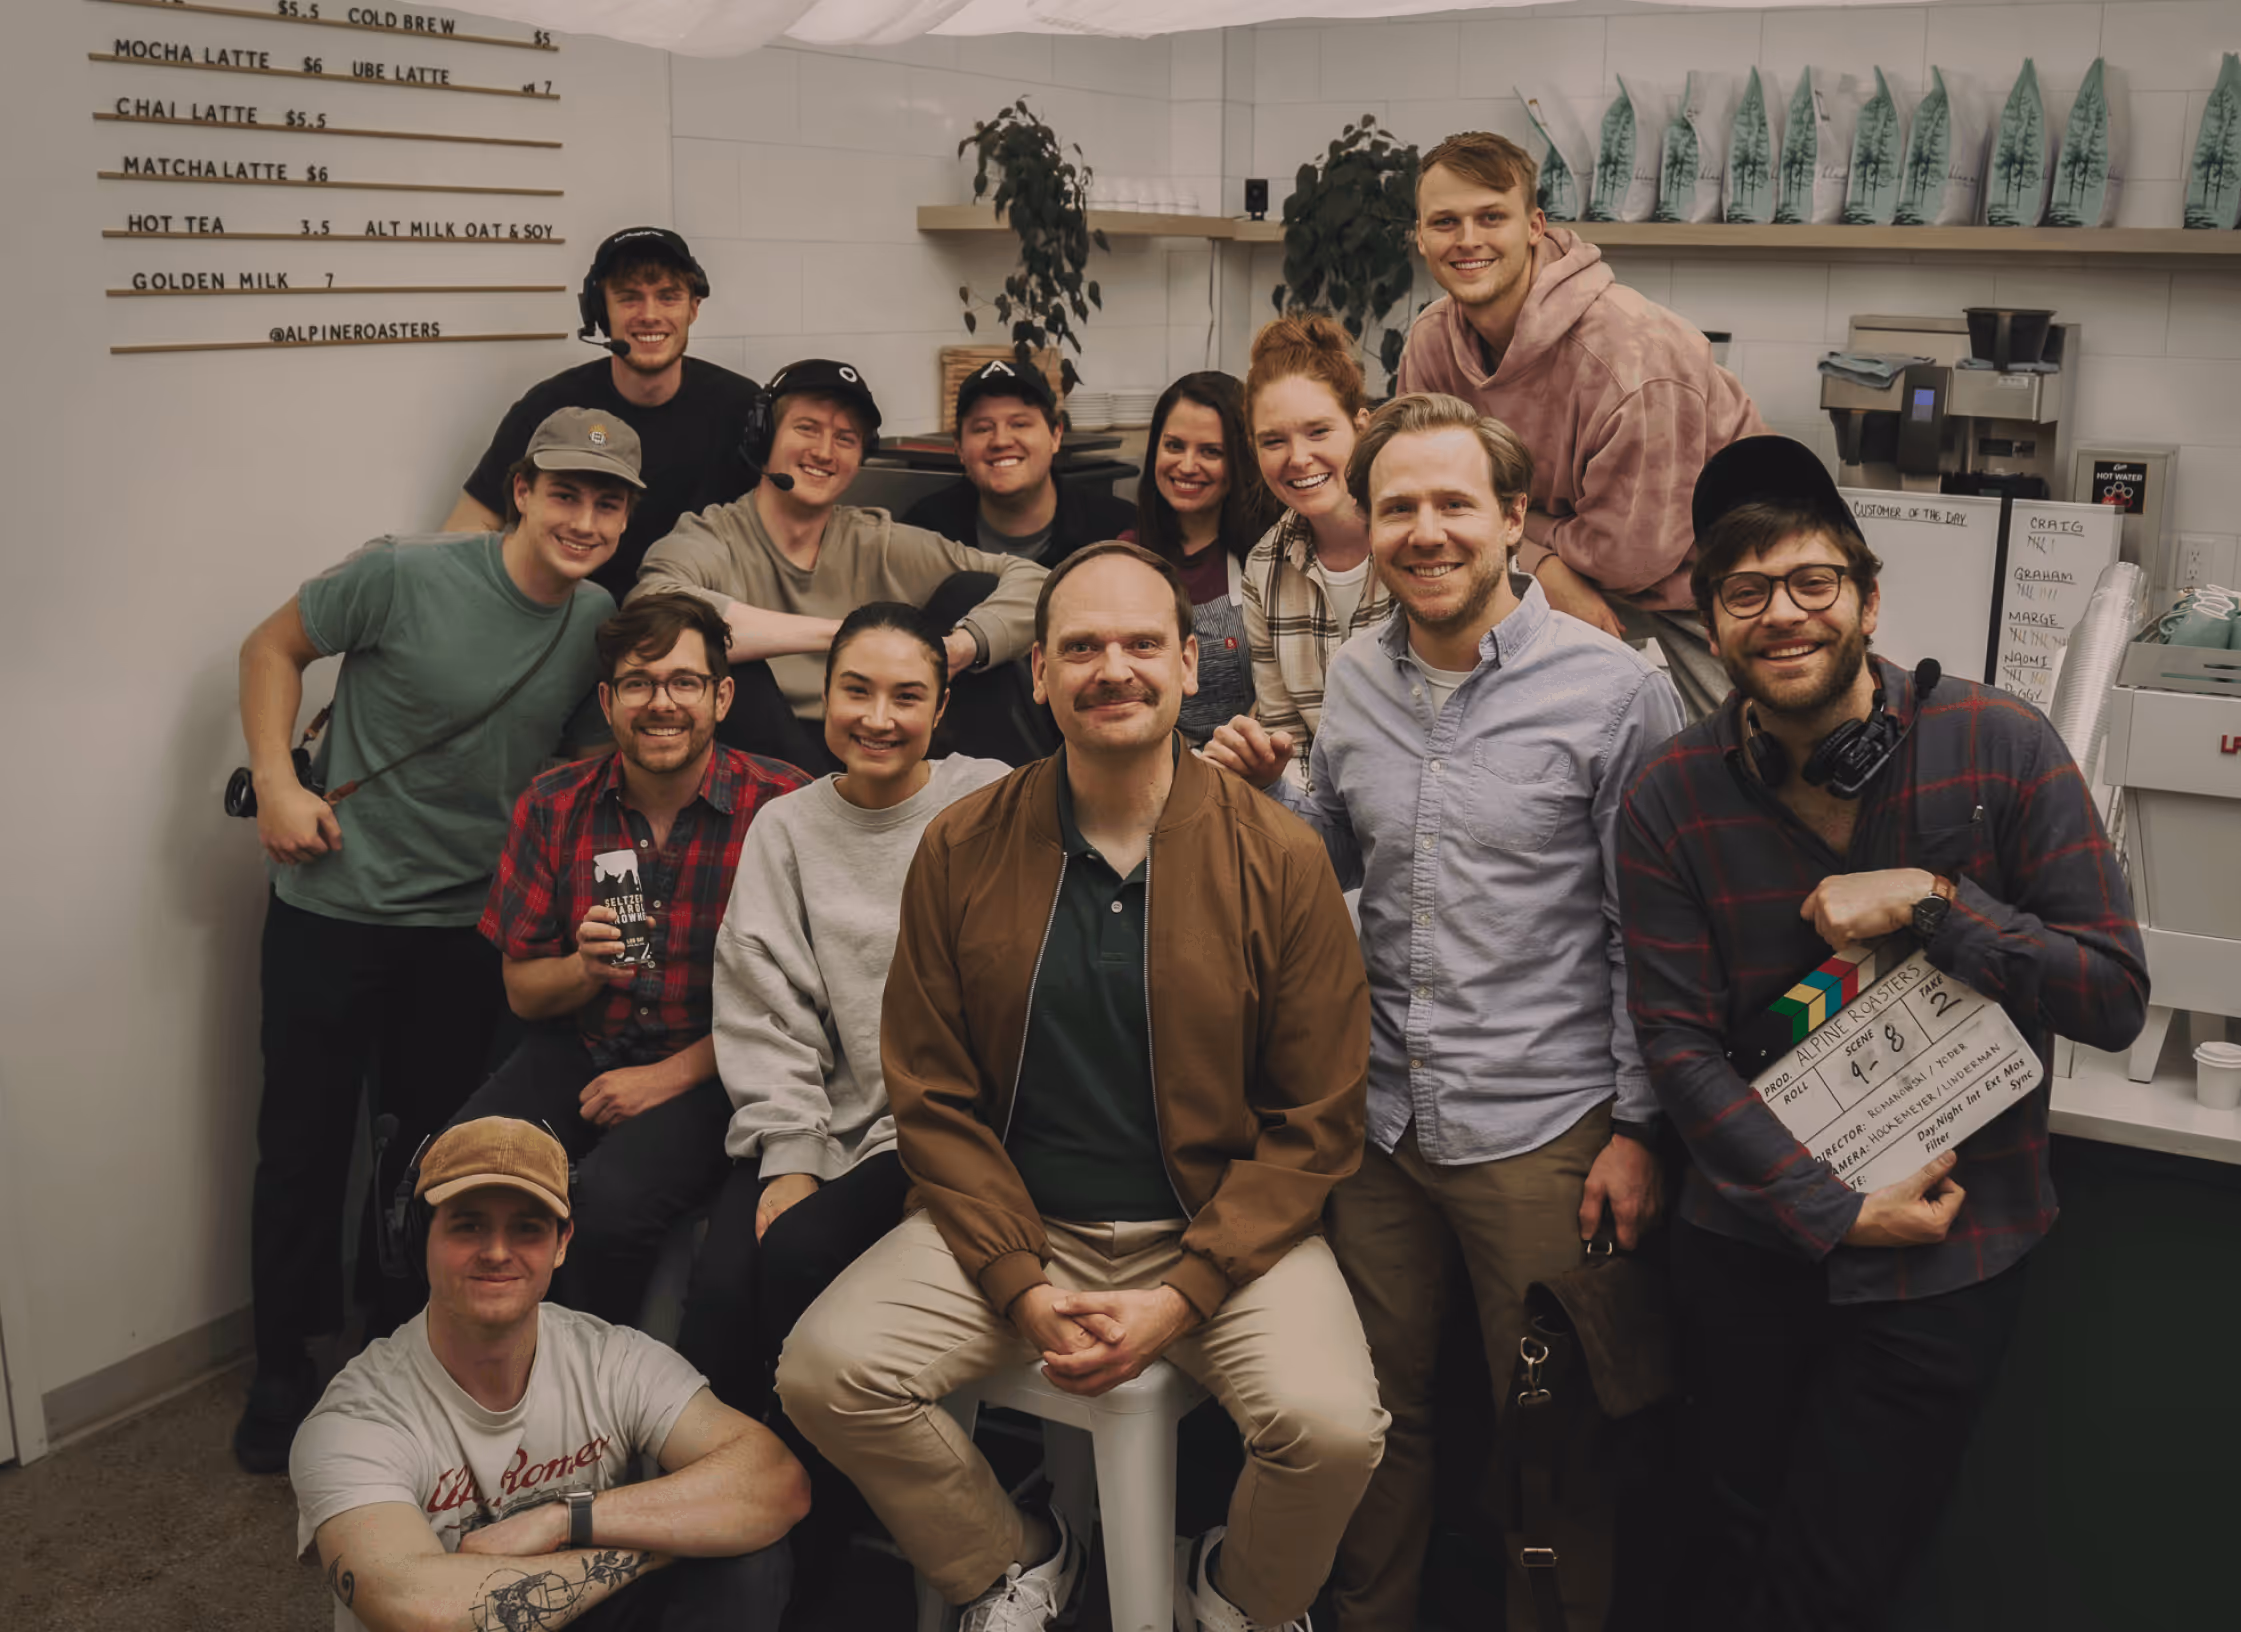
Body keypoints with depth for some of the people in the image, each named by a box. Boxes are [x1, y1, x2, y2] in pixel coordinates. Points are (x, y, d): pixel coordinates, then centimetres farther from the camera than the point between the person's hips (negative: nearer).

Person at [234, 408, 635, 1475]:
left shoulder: (602, 625, -3)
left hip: (467, 922, 3)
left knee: (437, 1150, 12)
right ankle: (283, 1371, 25)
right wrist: (276, 781, -13)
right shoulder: (404, 577, -16)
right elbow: (273, 647, -2)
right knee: (304, 1144, 7)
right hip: (332, 907, -3)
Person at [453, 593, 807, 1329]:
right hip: (576, 1051, 4)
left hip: (710, 1071, -3)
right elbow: (521, 990, 9)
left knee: (612, 1199, -31)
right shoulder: (552, 805, 3)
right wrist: (586, 968, -13)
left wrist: (675, 1074, -13)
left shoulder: (781, 807, -9)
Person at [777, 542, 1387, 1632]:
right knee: (826, 1370, -17)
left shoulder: (1279, 860, -6)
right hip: (1014, 1224, 2)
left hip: (1226, 1228, -1)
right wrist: (1022, 1286, -10)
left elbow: (1316, 1124, -4)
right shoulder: (961, 849, -1)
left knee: (1333, 1423, -25)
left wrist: (1178, 1298, -13)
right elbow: (933, 1097, 2)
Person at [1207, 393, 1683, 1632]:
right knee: (1374, 1407, 19)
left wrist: (1636, 1126, -9)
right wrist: (1263, 792, -3)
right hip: (1379, 1114, 5)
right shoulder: (1356, 678, 4)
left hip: (1541, 1133, -4)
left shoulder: (1613, 690, -11)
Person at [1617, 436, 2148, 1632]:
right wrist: (1832, 1210, -15)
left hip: (1946, 1257, -1)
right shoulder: (1672, 798, -8)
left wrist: (1928, 901, -22)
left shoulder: (2000, 747, -11)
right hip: (1748, 1241, 2)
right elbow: (1678, 1042, -9)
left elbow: (2115, 998, -11)